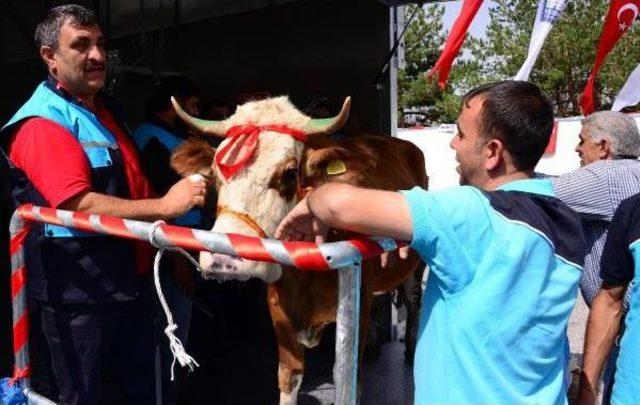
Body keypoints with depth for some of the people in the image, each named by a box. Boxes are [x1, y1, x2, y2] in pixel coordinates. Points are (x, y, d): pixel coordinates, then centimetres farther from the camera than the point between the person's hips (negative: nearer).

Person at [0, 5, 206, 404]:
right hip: (78, 292, -8)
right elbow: (79, 206, -27)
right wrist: (165, 207, -26)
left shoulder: (107, 109, 12)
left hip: (132, 280, 8)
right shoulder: (42, 122, -16)